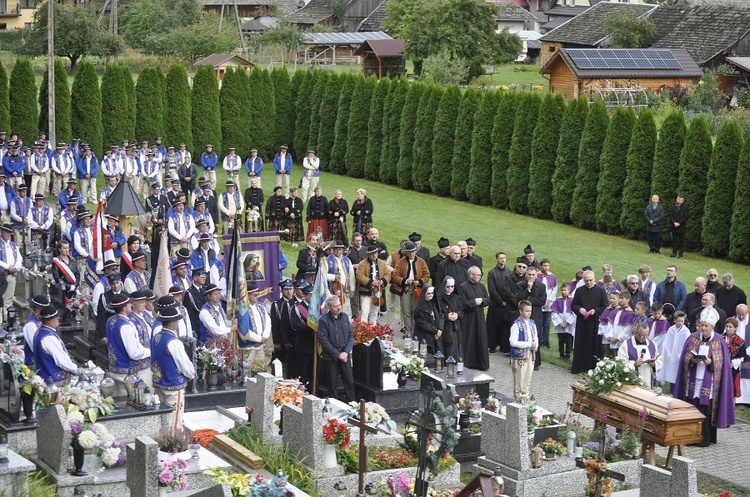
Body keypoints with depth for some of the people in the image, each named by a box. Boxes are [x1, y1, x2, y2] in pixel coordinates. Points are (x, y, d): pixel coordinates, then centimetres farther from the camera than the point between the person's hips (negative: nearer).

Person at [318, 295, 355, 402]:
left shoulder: (345, 317, 7)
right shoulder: (323, 320, -8)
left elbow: (351, 335, 8)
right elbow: (324, 341, -12)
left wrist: (346, 352, -5)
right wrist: (338, 354, -13)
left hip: (345, 355, 4)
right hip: (330, 357, -4)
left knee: (349, 381, 3)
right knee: (333, 384, 2)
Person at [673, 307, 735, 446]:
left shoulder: (719, 342, -2)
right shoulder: (693, 338, 5)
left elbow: (722, 364, -3)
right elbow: (685, 359, 6)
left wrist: (710, 363, -19)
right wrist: (692, 360, -13)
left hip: (708, 384, -2)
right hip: (693, 381, 2)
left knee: (706, 410, -2)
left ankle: (705, 439, 6)